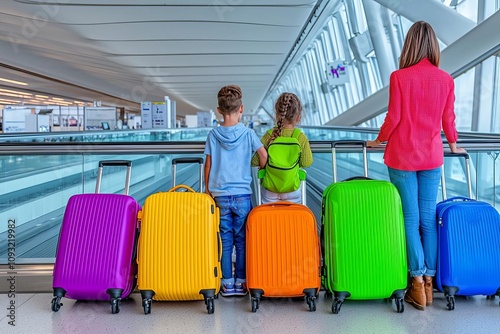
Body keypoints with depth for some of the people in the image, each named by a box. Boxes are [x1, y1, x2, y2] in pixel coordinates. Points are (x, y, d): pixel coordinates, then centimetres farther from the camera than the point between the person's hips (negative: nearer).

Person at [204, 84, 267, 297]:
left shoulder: (213, 134, 1)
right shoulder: (248, 133, -3)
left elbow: (208, 165, 4)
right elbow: (264, 156, -10)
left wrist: (207, 189, 16)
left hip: (220, 195, 1)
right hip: (242, 194, -1)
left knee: (225, 241, 8)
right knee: (242, 240, 9)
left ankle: (227, 283, 13)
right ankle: (241, 282, 14)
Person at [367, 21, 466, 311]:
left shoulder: (399, 77, -10)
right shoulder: (446, 79, 0)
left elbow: (393, 118, -8)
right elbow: (448, 119, 7)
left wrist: (379, 141, 9)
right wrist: (454, 145, 24)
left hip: (403, 156, -3)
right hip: (432, 156, 3)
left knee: (410, 219, 3)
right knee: (429, 218, 10)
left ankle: (417, 284, 6)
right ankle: (429, 282, 16)